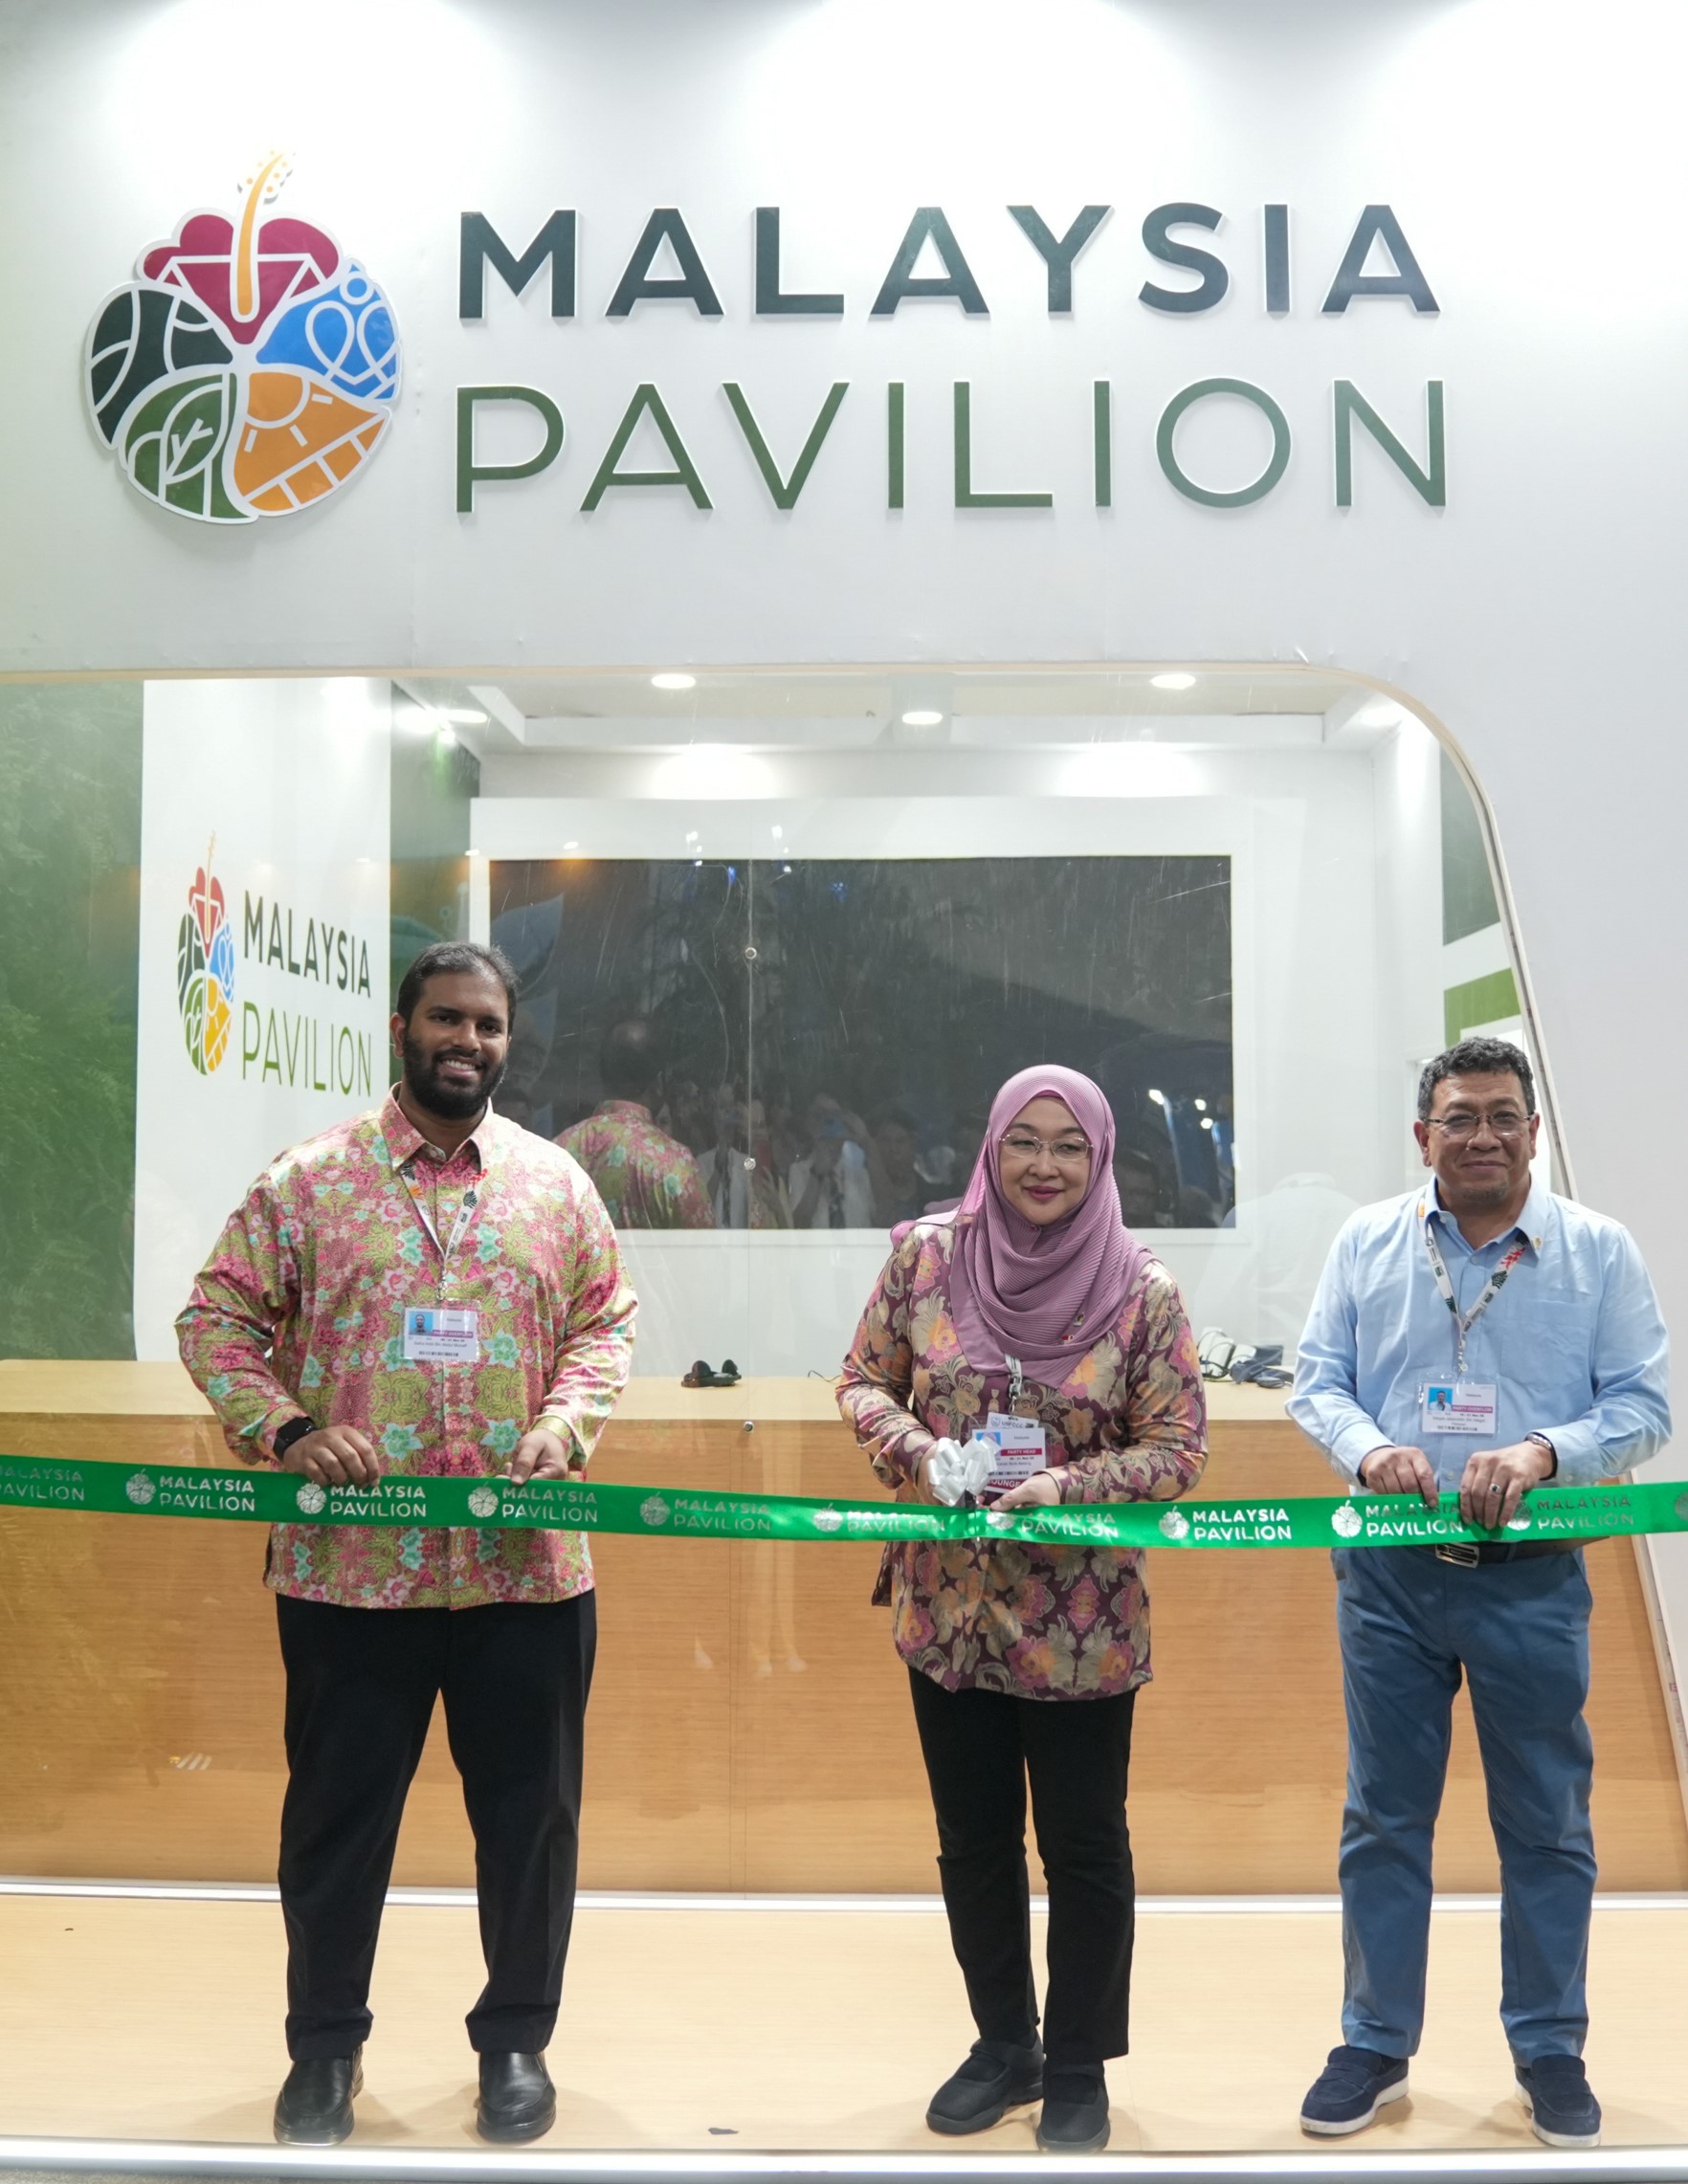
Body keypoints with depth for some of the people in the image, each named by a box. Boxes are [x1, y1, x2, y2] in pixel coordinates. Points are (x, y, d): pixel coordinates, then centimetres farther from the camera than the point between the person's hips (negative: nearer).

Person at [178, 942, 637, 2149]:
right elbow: (218, 1320, 0)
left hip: (524, 1563, 2)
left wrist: (564, 1427, -9)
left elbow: (605, 1321, 8)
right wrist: (287, 1430, -15)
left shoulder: (556, 1182, 6)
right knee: (338, 1811, 12)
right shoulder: (310, 1179, 0)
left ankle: (517, 2038, 31)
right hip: (348, 1561, -1)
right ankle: (325, 2043, 33)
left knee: (529, 1812, 11)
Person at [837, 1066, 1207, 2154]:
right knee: (973, 1839, 16)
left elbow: (1177, 1449, -6)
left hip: (1081, 1620, -2)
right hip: (949, 1604, 3)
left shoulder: (1142, 1289, -9)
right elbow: (864, 1381, 5)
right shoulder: (926, 1256, -3)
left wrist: (1069, 1484, -22)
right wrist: (915, 1451, -15)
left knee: (1084, 1844, 10)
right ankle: (1003, 2044, 37)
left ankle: (1078, 2067, 31)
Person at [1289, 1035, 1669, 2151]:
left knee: (1547, 1826, 10)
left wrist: (1544, 1452, -22)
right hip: (1389, 1571, 1)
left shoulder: (1599, 1250, -1)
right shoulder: (1367, 1241, 3)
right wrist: (1370, 1449, -18)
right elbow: (1317, 1381, 3)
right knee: (1383, 1817, 10)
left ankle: (1552, 2052, 28)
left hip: (1533, 1577, -1)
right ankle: (1376, 2045, 25)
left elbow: (1642, 1406, -4)